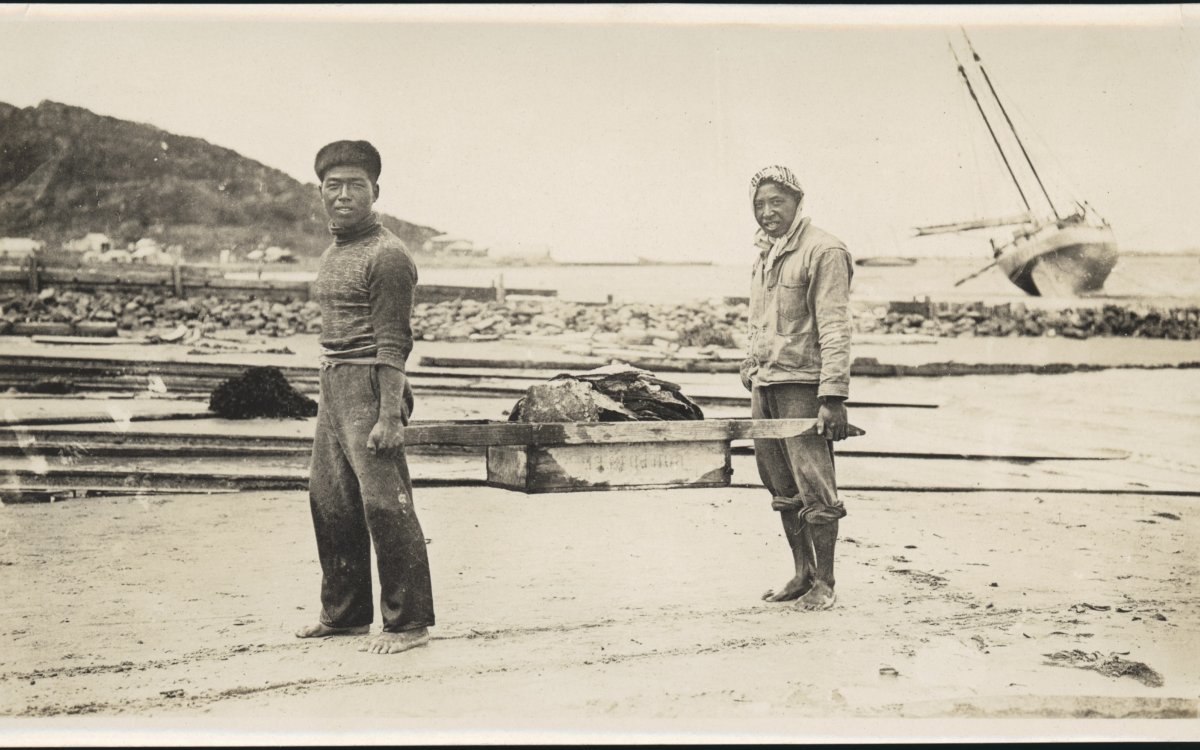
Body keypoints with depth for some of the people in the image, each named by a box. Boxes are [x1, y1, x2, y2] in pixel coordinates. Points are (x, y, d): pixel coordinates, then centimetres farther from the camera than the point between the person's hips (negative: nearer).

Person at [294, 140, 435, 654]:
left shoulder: (387, 255, -11)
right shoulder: (333, 254, 18)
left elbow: (393, 344, -16)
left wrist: (389, 416, -21)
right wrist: (329, 394, 20)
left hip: (368, 388, -10)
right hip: (333, 389, 10)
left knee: (384, 504, -7)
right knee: (329, 502, 14)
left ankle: (408, 623, 3)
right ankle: (344, 615, 27)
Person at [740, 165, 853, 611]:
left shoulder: (823, 252, -9)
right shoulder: (765, 254, 17)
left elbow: (835, 329, -14)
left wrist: (833, 395, -19)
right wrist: (752, 364, 17)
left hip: (803, 385, -8)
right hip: (765, 386, 8)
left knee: (814, 488, -5)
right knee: (782, 488, 12)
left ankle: (824, 584, 5)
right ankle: (802, 574, 23)